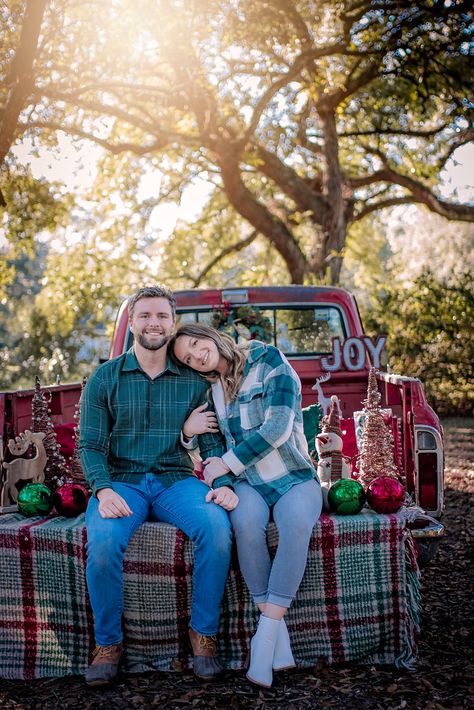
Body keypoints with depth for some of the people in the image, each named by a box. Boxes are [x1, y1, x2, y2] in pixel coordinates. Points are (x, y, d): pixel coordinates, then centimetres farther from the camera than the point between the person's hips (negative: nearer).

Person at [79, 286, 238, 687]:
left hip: (176, 480, 1)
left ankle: (204, 633, -11)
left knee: (217, 527, -30)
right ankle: (108, 643, -10)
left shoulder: (193, 381, 9)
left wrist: (223, 483, -11)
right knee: (103, 541, -33)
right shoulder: (105, 379, 5)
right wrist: (103, 489, -17)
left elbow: (212, 441, 9)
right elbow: (90, 444, 2)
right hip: (122, 482, -1)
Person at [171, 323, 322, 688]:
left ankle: (265, 635, -30)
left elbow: (277, 428, -16)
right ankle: (279, 635, -26)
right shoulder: (207, 391, 10)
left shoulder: (270, 363, -6)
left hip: (295, 478, -2)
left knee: (297, 524, -37)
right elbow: (210, 453, 13)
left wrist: (226, 464, -13)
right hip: (246, 483, 3)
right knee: (246, 522, -34)